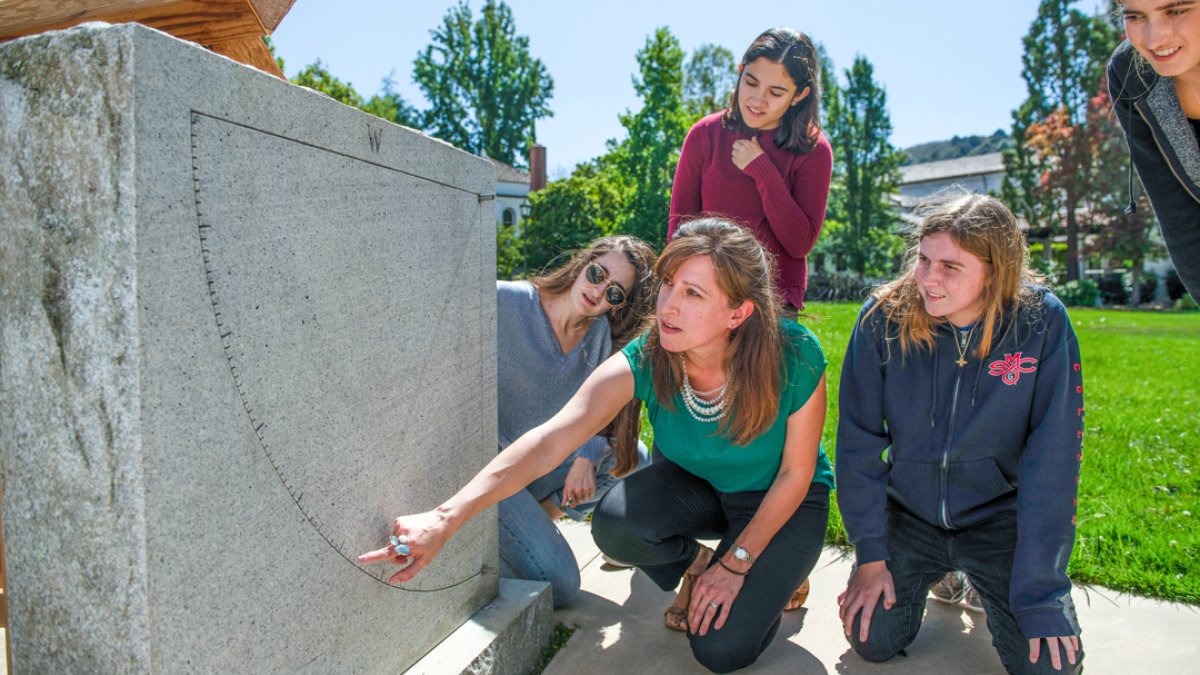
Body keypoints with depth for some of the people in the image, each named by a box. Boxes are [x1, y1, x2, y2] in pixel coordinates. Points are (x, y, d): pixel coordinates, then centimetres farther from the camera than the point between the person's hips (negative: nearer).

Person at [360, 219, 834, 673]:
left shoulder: (795, 359, -31)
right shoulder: (643, 362, -28)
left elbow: (795, 475, -16)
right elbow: (548, 441, -39)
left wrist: (736, 564, -14)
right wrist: (445, 519, -50)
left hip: (781, 501, -2)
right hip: (694, 486, 2)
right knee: (615, 523, -30)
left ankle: (777, 575, 16)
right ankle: (693, 564, 4)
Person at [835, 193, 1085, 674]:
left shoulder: (1043, 323, -17)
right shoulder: (882, 319, -15)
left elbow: (1053, 458, -16)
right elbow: (858, 440, -8)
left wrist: (1039, 592, -17)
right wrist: (870, 554, -9)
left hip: (1000, 517, 0)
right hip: (908, 512, 1)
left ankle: (981, 580, 21)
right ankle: (937, 572, 22)